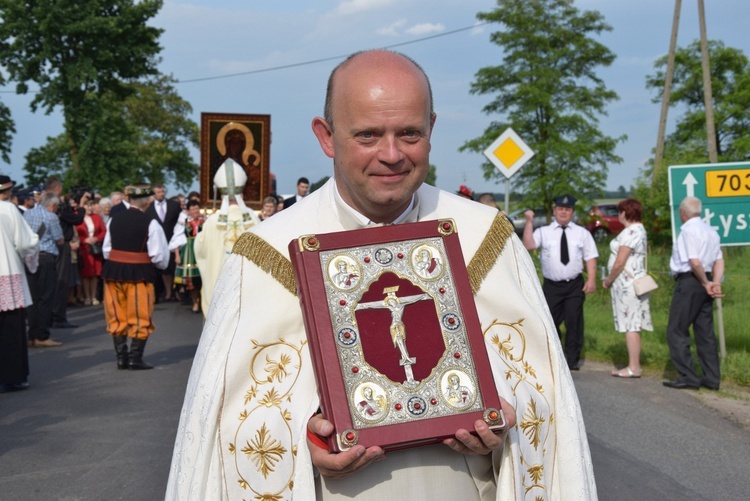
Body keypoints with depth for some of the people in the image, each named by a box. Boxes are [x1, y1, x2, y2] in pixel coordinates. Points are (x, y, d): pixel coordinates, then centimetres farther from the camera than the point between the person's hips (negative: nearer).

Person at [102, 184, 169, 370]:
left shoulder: (114, 220, 4)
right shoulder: (150, 223, -11)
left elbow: (106, 250, 7)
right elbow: (159, 256, -12)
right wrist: (162, 264, 9)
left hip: (114, 272, 5)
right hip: (140, 274, -4)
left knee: (117, 317, 12)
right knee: (140, 318, 5)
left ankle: (121, 358, 16)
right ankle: (135, 359, 5)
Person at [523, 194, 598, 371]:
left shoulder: (582, 233, 9)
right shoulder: (544, 232, 5)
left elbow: (590, 257, 5)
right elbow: (528, 245, -10)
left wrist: (591, 279, -6)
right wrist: (529, 222, -15)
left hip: (575, 285, 0)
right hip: (551, 285, 0)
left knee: (574, 321, -2)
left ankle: (572, 359, 8)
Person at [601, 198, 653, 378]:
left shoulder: (630, 232, -16)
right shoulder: (640, 230, 16)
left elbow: (619, 263, -20)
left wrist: (608, 280, -4)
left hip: (626, 283, -10)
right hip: (636, 280, 10)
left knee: (630, 326, -8)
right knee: (633, 325, 12)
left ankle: (633, 368, -6)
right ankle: (634, 365, 16)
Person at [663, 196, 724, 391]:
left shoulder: (688, 230, -13)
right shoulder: (711, 231, 15)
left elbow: (695, 262, -21)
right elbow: (719, 260, 9)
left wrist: (706, 283, -9)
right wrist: (716, 282, -3)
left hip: (689, 281, -9)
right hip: (704, 283, 9)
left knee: (676, 331, -2)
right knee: (705, 331, 11)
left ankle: (688, 376, -6)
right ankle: (712, 378, 12)